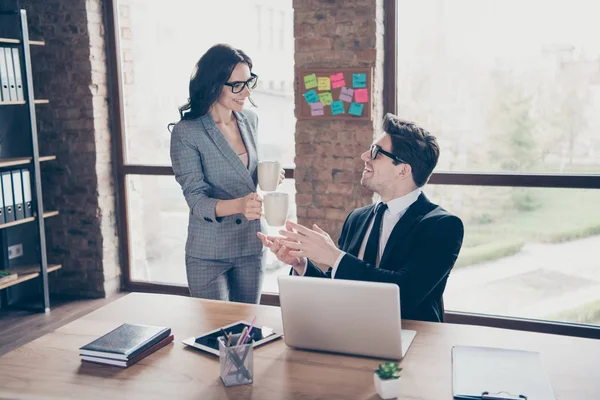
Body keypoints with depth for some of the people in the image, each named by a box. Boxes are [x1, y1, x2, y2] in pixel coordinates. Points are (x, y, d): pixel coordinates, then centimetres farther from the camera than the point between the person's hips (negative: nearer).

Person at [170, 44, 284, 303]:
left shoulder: (250, 121, 3)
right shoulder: (187, 132, -14)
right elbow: (196, 200, -17)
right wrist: (237, 205, -36)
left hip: (251, 247, 5)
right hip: (208, 254, -5)